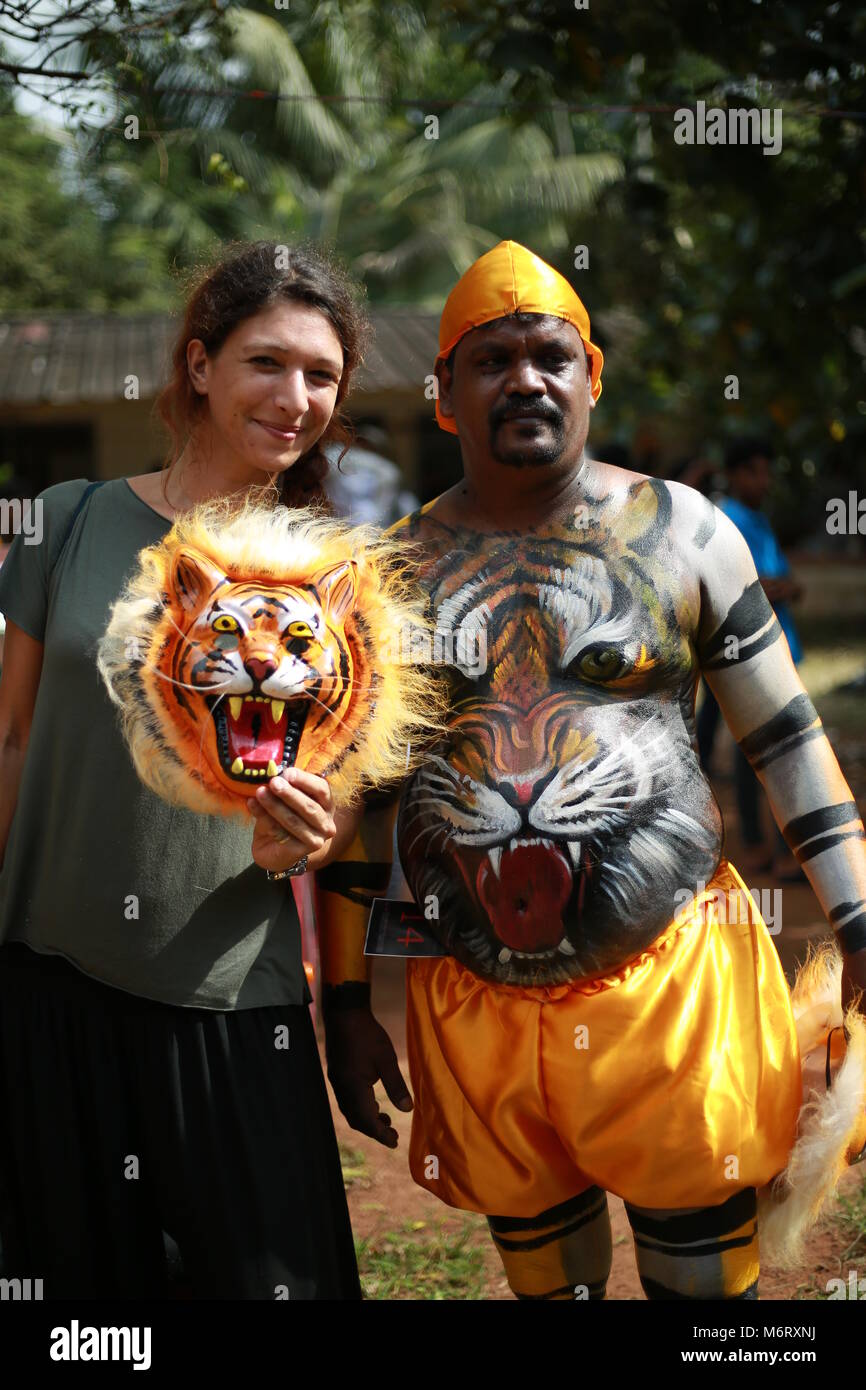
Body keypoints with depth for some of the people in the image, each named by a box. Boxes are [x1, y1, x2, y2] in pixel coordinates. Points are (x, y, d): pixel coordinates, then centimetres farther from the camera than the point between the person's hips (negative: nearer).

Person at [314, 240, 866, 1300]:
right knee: (542, 1268, 14)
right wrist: (348, 1004, 8)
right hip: (477, 1008, 2)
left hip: (668, 976, -2)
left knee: (705, 1270, 4)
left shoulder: (684, 532, 1)